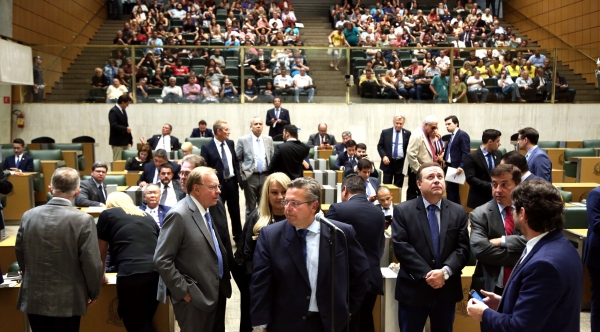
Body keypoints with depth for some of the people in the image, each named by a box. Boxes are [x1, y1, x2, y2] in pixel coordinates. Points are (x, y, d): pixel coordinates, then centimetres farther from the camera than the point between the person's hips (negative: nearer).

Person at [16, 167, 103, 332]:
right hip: (67, 301, -3)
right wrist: (93, 293, 2)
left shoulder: (28, 216, -3)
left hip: (34, 298, 4)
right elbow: (92, 263, -15)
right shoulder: (83, 220, -17)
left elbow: (20, 255, 9)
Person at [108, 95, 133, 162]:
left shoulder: (123, 111, 15)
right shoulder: (113, 111, -12)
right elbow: (113, 125, -22)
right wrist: (125, 129, -26)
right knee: (117, 161, -7)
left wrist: (130, 138, 17)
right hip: (117, 141, -8)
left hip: (124, 141, 8)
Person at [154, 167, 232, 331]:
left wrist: (223, 282, 10)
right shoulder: (179, 215, -19)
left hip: (213, 294, 8)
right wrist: (184, 292, -18)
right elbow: (162, 261, -21)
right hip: (193, 298, -8)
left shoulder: (207, 210, 8)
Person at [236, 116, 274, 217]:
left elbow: (272, 158, 13)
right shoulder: (243, 140, -2)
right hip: (250, 177, -3)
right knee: (251, 207, 6)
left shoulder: (269, 139, 7)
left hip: (265, 176, 3)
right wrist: (241, 175, -3)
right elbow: (237, 159, 1)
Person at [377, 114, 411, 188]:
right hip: (388, 163, 0)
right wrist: (383, 156, -11)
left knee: (398, 187, 5)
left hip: (401, 164, 0)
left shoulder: (407, 133, 3)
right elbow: (380, 146, 6)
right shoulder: (385, 132, 3)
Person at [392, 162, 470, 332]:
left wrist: (445, 272, -17)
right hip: (413, 289, -2)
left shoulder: (458, 212, 6)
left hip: (447, 290, 3)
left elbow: (463, 249, -1)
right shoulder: (402, 211, -3)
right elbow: (401, 247, -11)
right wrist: (426, 274, -18)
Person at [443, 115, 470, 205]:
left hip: (456, 168, -9)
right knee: (454, 190, 13)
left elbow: (466, 153, -17)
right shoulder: (451, 136, 16)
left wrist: (461, 166, -25)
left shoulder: (463, 135, -10)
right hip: (449, 166, 9)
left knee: (450, 189, -9)